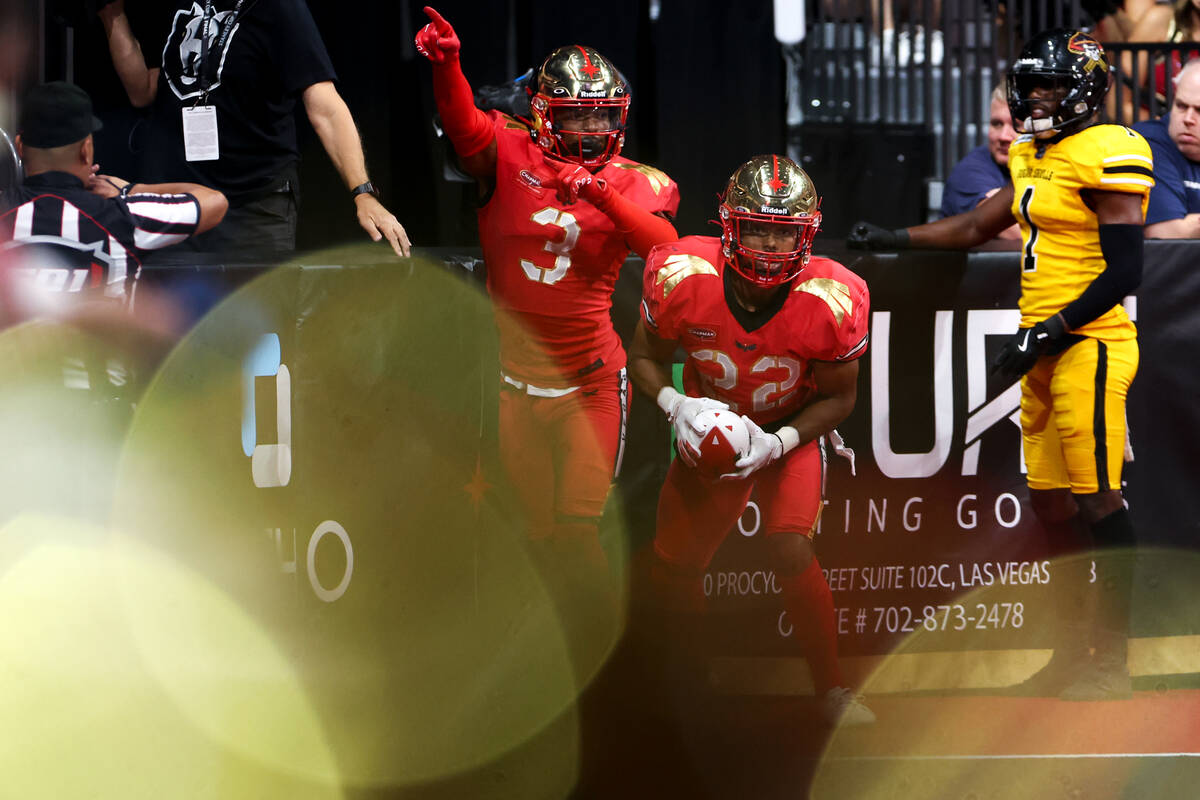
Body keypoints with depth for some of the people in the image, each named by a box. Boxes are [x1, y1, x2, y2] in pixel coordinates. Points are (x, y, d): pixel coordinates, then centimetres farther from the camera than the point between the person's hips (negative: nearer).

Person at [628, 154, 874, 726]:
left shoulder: (830, 302, -28)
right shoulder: (683, 279, -25)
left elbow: (837, 397, -12)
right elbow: (645, 355, -7)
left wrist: (776, 444, -25)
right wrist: (675, 405, -27)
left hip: (792, 435, -2)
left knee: (791, 552, -23)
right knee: (672, 570, 4)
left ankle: (833, 690, -6)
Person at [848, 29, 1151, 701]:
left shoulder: (1105, 157, -12)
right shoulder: (1034, 159, 15)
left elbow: (1125, 269, -16)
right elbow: (978, 228, 30)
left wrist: (1048, 335, -18)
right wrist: (896, 239, 30)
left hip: (1087, 345, -9)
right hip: (1045, 351, 9)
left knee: (1097, 499, -7)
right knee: (1052, 501, 9)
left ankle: (1113, 657, -3)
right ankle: (1084, 643, 17)